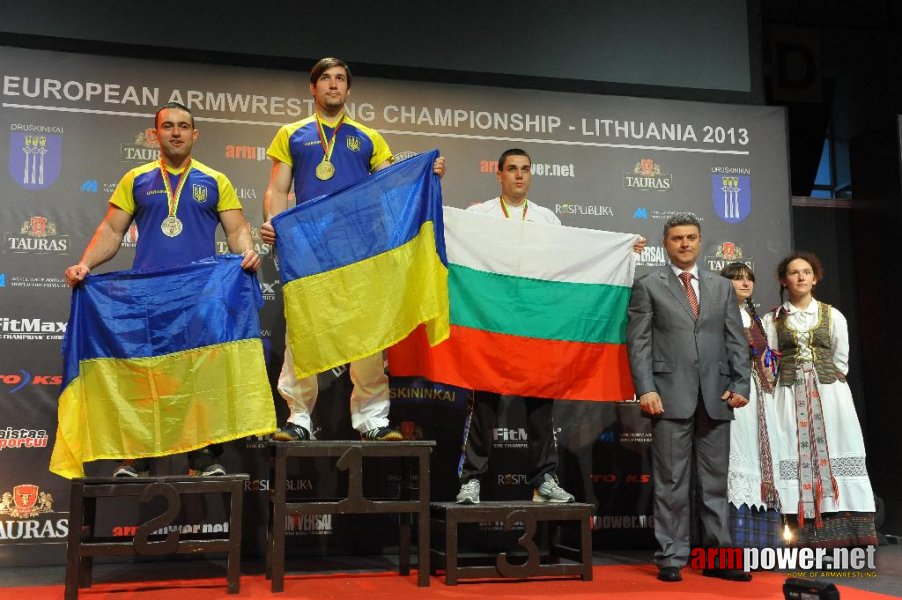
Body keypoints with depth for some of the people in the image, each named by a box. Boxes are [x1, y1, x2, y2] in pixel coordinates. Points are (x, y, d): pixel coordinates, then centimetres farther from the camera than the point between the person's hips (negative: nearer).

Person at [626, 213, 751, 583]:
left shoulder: (722, 287, 16)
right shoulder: (647, 286, 6)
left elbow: (736, 341, 12)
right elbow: (639, 342, -1)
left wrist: (740, 384, 0)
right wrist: (645, 389, -11)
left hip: (716, 397, 3)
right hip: (671, 396, -3)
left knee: (716, 482, 7)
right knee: (671, 482, -1)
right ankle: (672, 558, 6)